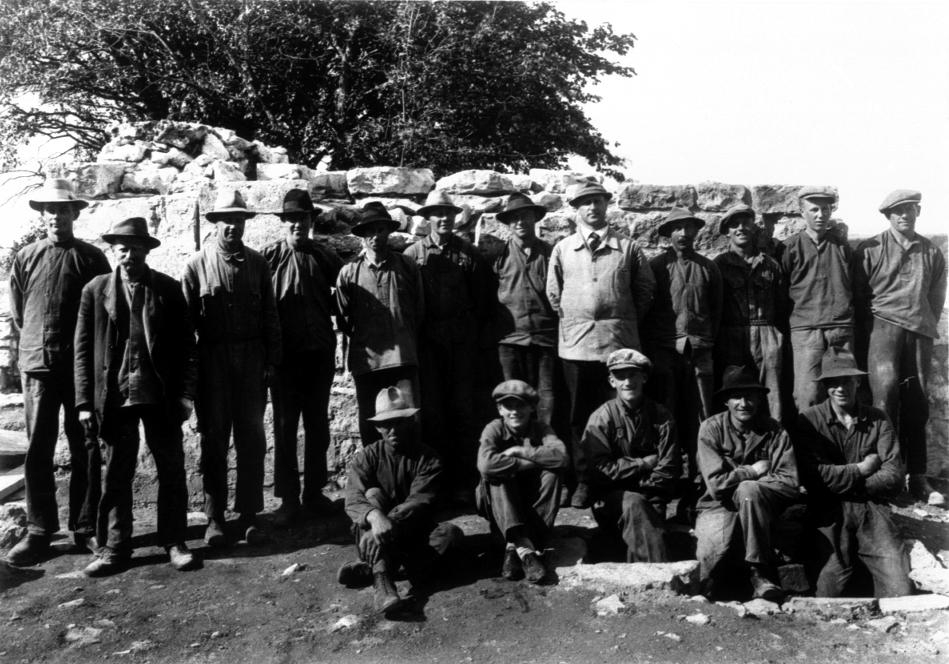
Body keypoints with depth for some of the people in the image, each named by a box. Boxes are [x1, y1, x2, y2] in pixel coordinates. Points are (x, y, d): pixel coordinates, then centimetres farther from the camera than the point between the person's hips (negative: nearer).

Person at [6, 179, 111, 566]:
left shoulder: (91, 258, 4)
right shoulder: (25, 258, 8)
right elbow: (17, 313, 15)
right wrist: (38, 343, 13)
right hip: (38, 365, 1)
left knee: (86, 450, 3)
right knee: (37, 451, 3)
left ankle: (85, 528, 14)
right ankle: (39, 530, 14)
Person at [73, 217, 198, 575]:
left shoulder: (168, 288, 1)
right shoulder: (95, 290, 3)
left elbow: (186, 344, 1)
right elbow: (83, 350, 3)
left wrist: (186, 393, -5)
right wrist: (85, 402, -2)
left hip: (161, 396, 0)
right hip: (115, 397, 0)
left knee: (171, 471, 6)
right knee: (116, 475, 9)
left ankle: (174, 542, 20)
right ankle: (114, 549, 21)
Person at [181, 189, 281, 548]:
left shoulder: (257, 263, 8)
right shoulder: (197, 264, 2)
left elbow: (270, 315, 8)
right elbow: (187, 318, 2)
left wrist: (271, 358, 2)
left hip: (252, 360, 2)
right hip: (212, 360, -1)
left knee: (252, 438, 4)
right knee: (214, 440, 5)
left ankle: (249, 514, 14)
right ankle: (215, 518, 15)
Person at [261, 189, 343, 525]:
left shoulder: (326, 257, 3)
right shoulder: (269, 256, -3)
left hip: (320, 353, 2)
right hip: (285, 354, -2)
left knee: (317, 424, 11)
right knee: (284, 425, 5)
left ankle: (314, 493, 24)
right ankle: (288, 498, 15)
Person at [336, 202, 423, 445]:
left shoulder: (407, 267, 7)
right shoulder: (349, 272, 5)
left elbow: (419, 310, 12)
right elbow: (342, 317, 11)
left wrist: (409, 342, 9)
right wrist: (362, 341, 7)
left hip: (403, 358, -1)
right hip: (366, 360, 1)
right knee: (370, 427, 8)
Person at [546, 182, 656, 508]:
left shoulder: (627, 247, 8)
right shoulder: (562, 249, 10)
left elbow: (646, 289, 11)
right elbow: (553, 293, 14)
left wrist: (624, 320, 7)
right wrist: (570, 321, 9)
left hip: (619, 342, -1)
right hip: (576, 343, 1)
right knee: (579, 416, 5)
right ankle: (582, 481, 14)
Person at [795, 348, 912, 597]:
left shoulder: (877, 420, 11)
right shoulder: (808, 421, 3)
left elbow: (894, 478, 1)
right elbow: (812, 476, -9)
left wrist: (844, 484, -7)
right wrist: (860, 470, -3)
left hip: (873, 511, 3)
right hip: (830, 516, -2)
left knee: (902, 594, -9)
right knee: (828, 598, -13)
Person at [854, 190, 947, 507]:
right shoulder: (870, 249, 4)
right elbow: (858, 296, 4)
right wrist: (867, 336, 2)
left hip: (920, 332, 4)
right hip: (883, 325, -3)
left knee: (917, 405, 4)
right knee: (886, 389, -19)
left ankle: (917, 479, 10)